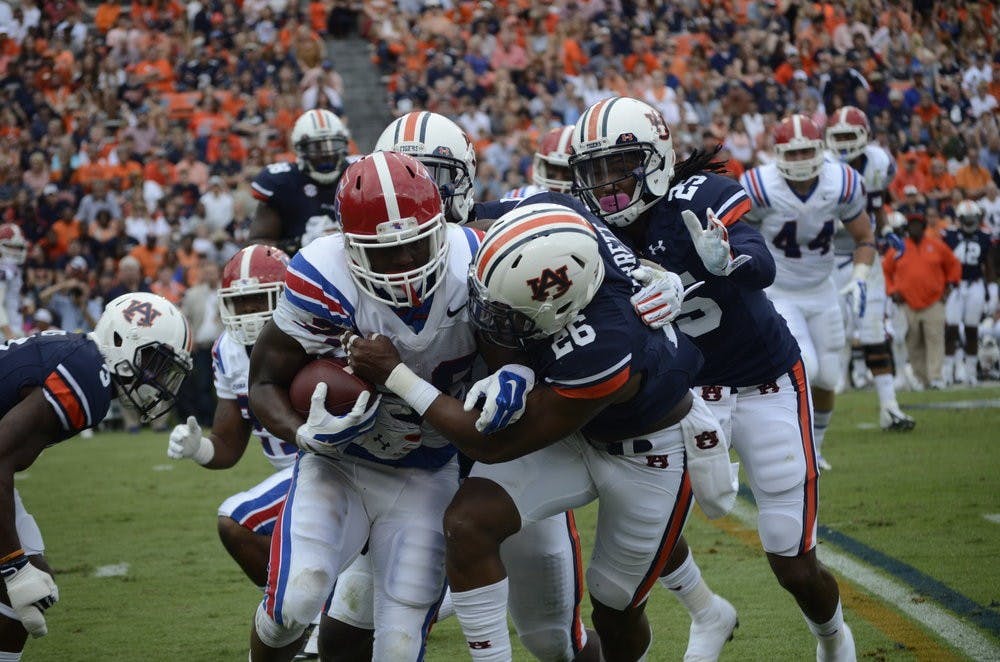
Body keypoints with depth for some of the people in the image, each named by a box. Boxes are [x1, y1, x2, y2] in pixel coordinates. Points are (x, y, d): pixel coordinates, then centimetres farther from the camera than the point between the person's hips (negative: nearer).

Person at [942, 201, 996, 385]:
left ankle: (971, 371, 14)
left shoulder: (984, 239, 4)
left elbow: (989, 268, 9)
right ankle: (948, 370, -1)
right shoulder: (950, 237, -1)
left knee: (971, 330, 6)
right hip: (954, 286, -1)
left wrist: (992, 291, 5)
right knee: (951, 330, -5)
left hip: (976, 286, 2)